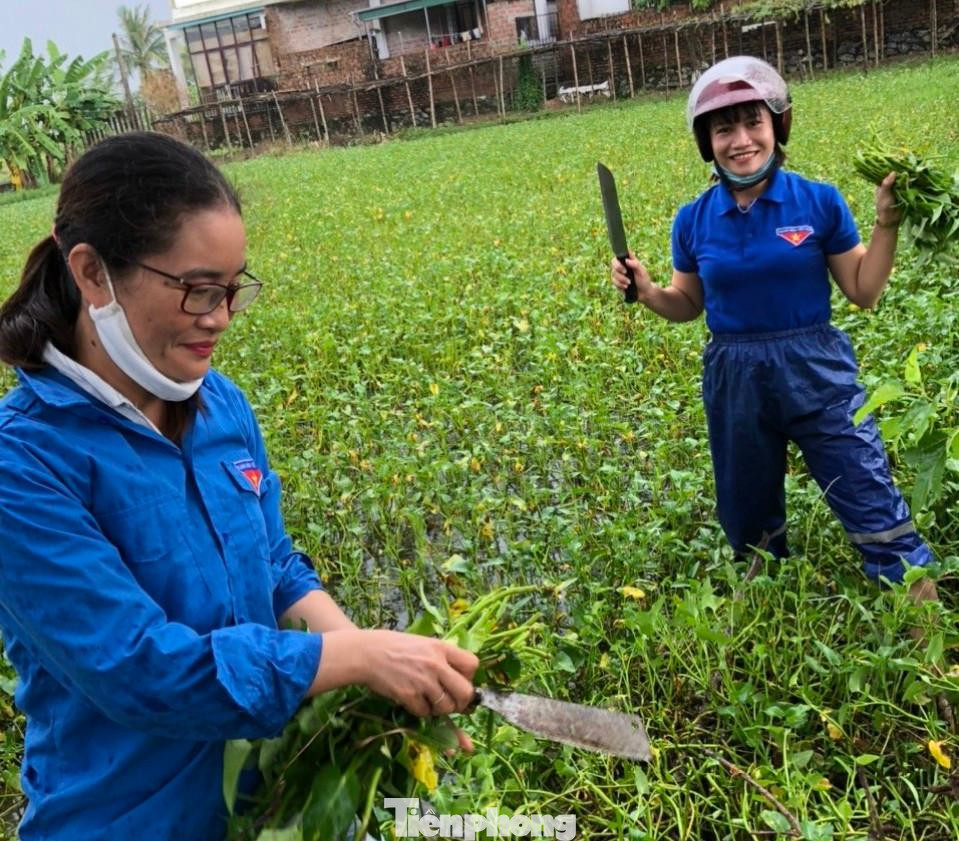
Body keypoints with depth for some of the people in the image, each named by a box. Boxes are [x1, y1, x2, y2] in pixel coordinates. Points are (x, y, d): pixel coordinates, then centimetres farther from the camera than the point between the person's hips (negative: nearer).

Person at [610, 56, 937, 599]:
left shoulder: (820, 202, -7)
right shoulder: (693, 221, -2)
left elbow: (864, 293, 0)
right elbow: (689, 304, 9)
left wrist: (887, 226, -12)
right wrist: (646, 291, -10)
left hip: (817, 371, -2)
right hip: (735, 378, 2)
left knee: (876, 512, 0)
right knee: (750, 521, 19)